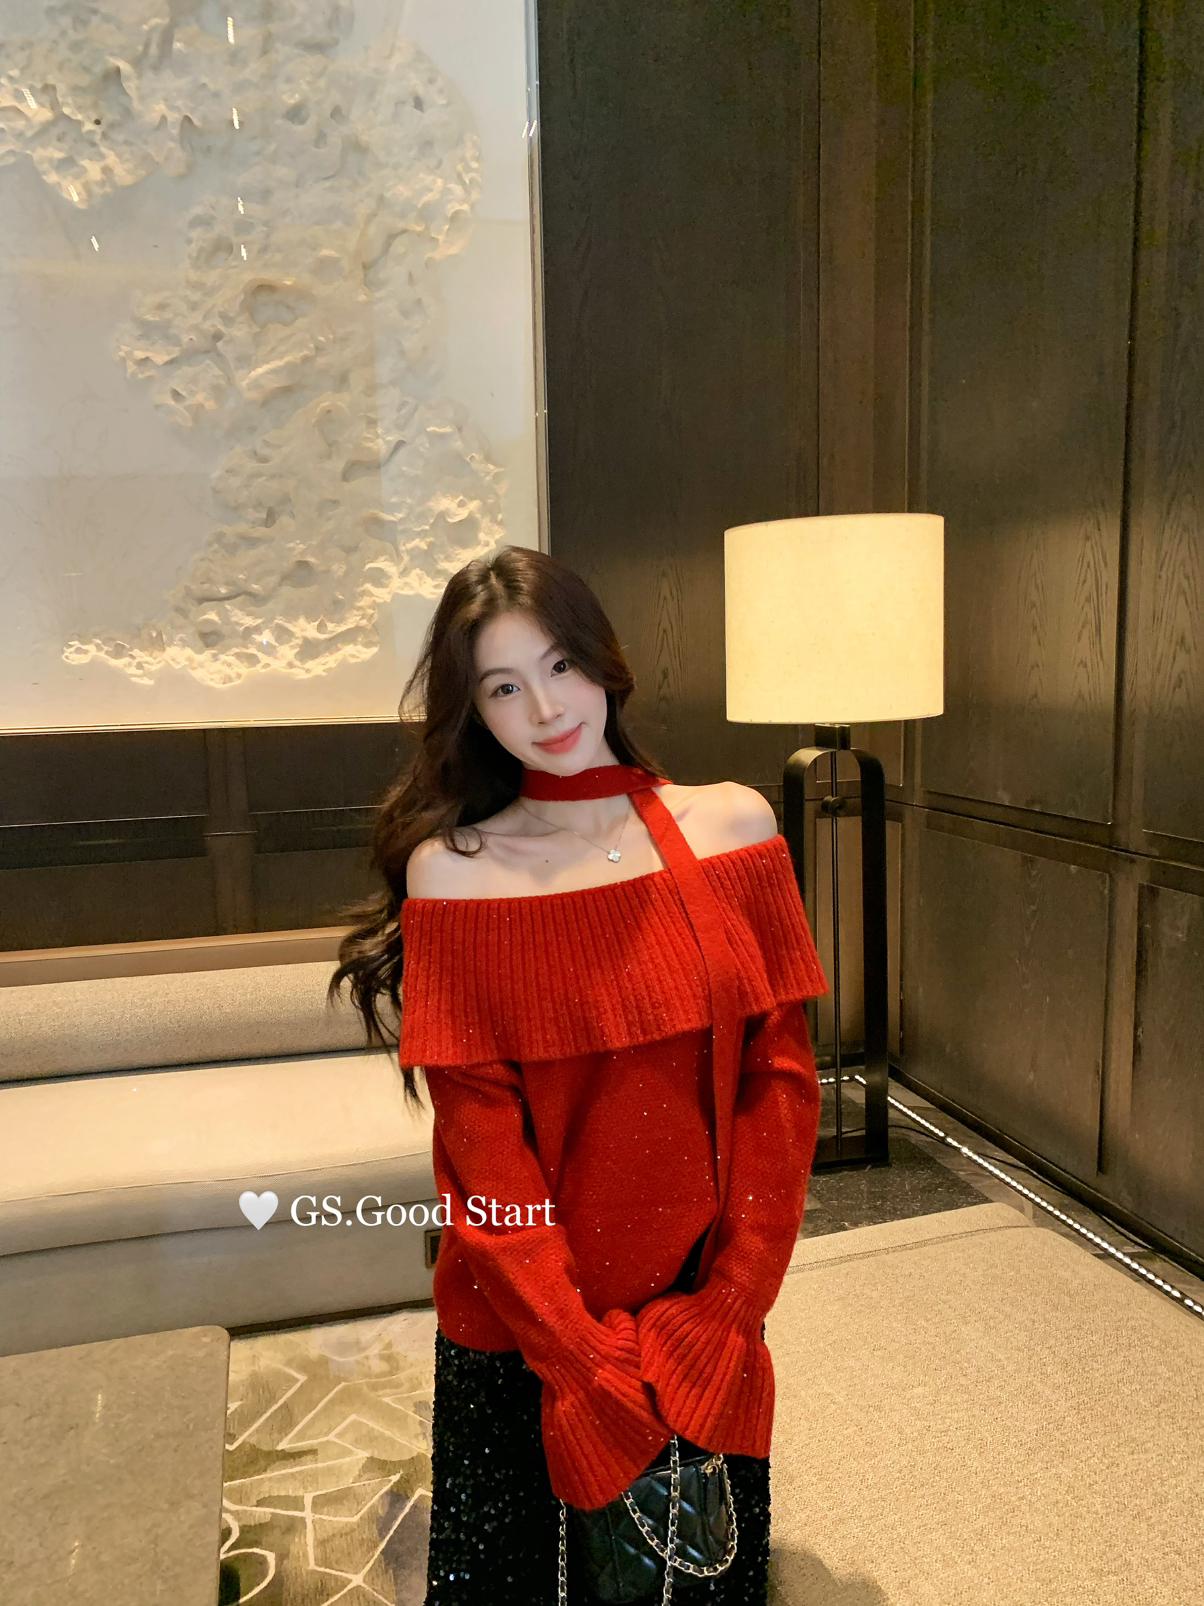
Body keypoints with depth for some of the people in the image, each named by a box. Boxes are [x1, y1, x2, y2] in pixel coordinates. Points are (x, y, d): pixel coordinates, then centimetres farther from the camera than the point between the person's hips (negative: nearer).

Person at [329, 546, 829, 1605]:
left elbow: (782, 1073, -5)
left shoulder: (732, 824, -6)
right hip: (528, 1329, -2)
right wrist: (593, 1361, -15)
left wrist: (729, 1306, -11)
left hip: (706, 1312, 2)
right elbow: (481, 1139, -13)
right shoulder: (453, 872, -12)